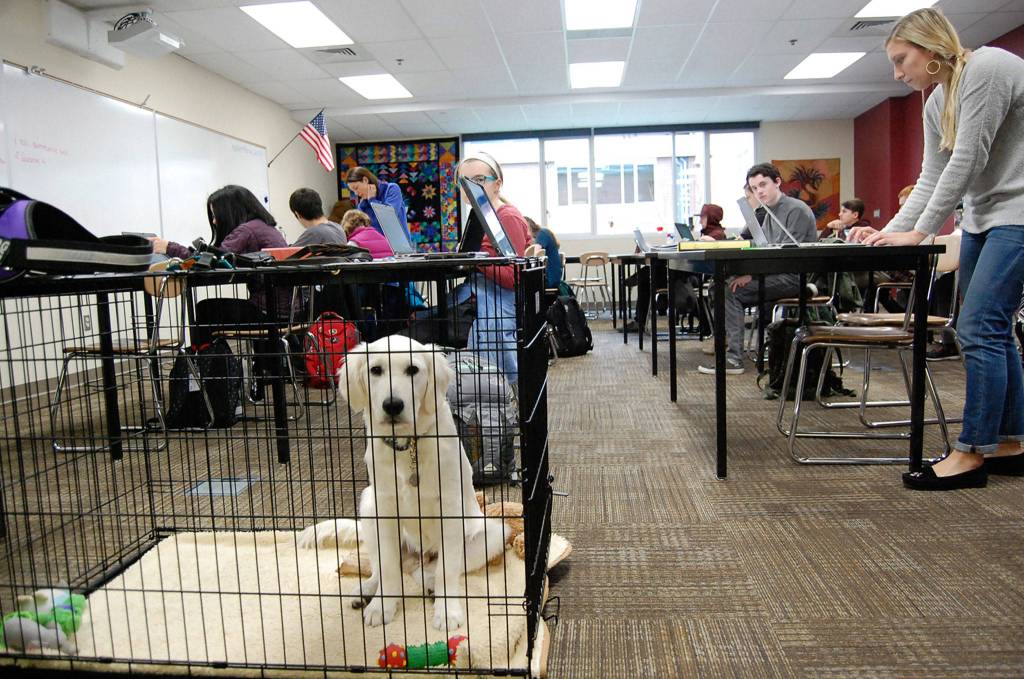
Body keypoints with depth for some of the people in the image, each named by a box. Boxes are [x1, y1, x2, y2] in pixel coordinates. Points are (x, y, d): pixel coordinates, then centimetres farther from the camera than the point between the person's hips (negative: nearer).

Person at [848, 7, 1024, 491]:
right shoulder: (935, 103, 12)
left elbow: (967, 162, -19)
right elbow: (932, 180, 11)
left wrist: (917, 233, -17)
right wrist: (888, 232, -1)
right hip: (982, 219, 9)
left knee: (979, 329, -13)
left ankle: (972, 453, -5)